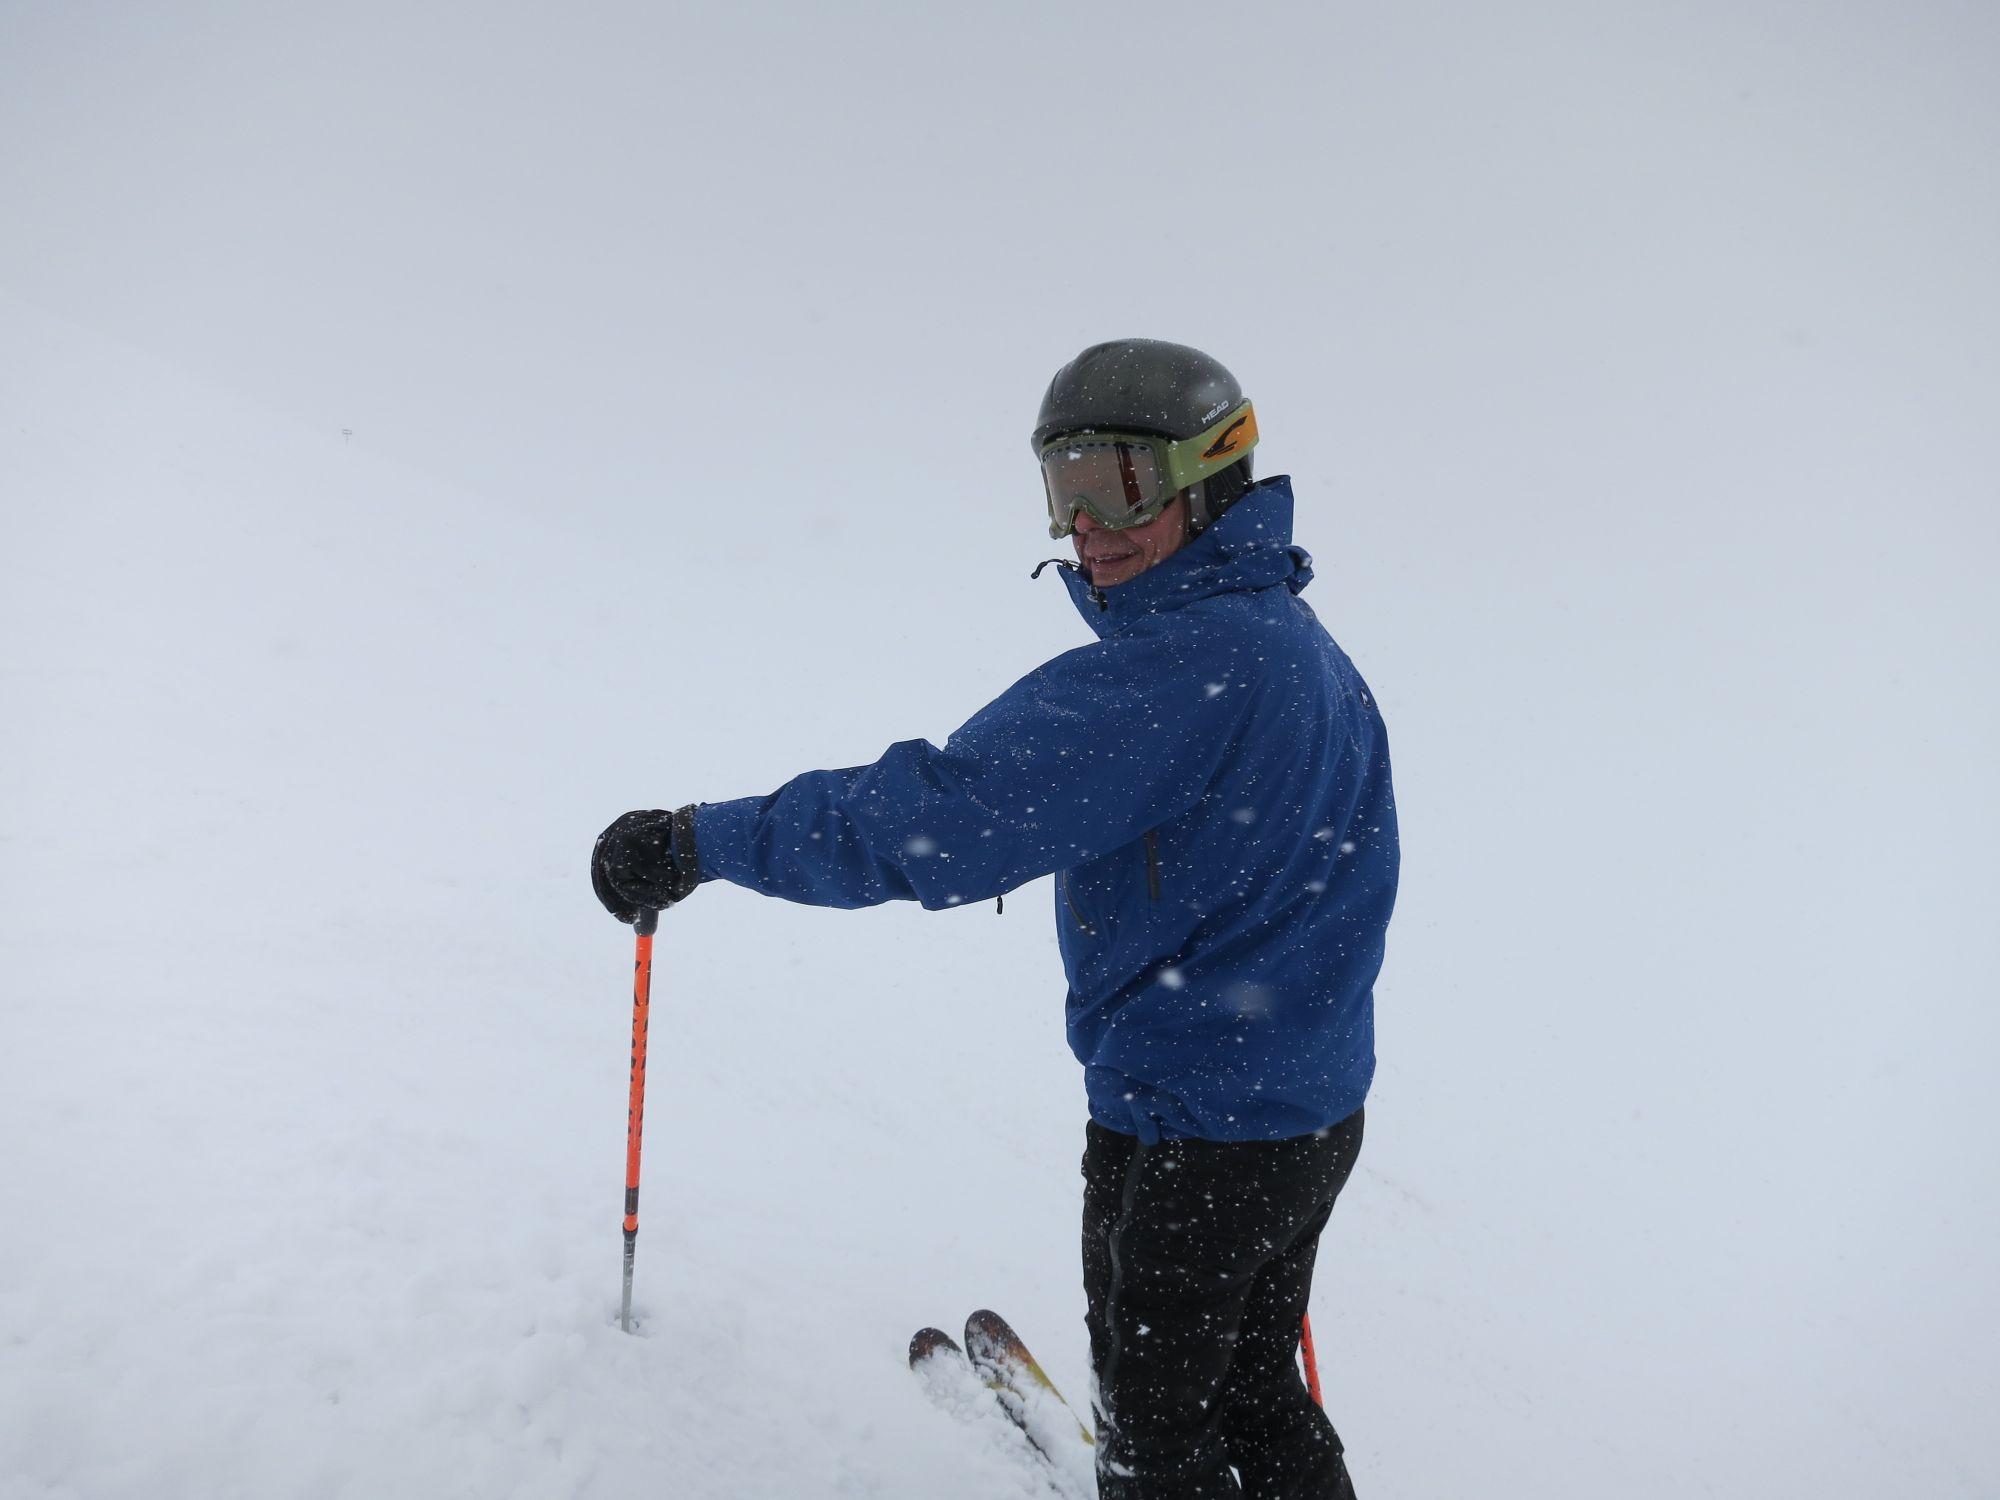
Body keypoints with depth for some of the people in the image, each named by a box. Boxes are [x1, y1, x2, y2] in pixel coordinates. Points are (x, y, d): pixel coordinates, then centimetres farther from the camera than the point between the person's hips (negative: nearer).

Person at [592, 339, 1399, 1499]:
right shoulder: (1309, 648, 5)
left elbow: (953, 815, -33)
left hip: (1190, 1132, -9)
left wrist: (700, 842, -27)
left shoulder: (1177, 667, -27)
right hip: (1320, 1110, 9)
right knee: (1253, 1392, 26)